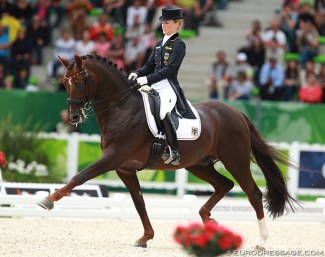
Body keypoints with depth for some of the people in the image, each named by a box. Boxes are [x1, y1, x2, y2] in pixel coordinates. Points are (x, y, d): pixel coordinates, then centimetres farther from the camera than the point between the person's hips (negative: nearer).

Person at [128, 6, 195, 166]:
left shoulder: (179, 45, -4)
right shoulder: (160, 44, 20)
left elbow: (170, 69, -14)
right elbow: (150, 66, 21)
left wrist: (148, 79, -20)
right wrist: (137, 75, 1)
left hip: (168, 87, -9)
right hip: (154, 86, 9)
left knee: (163, 113, -31)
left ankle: (174, 152, -24)